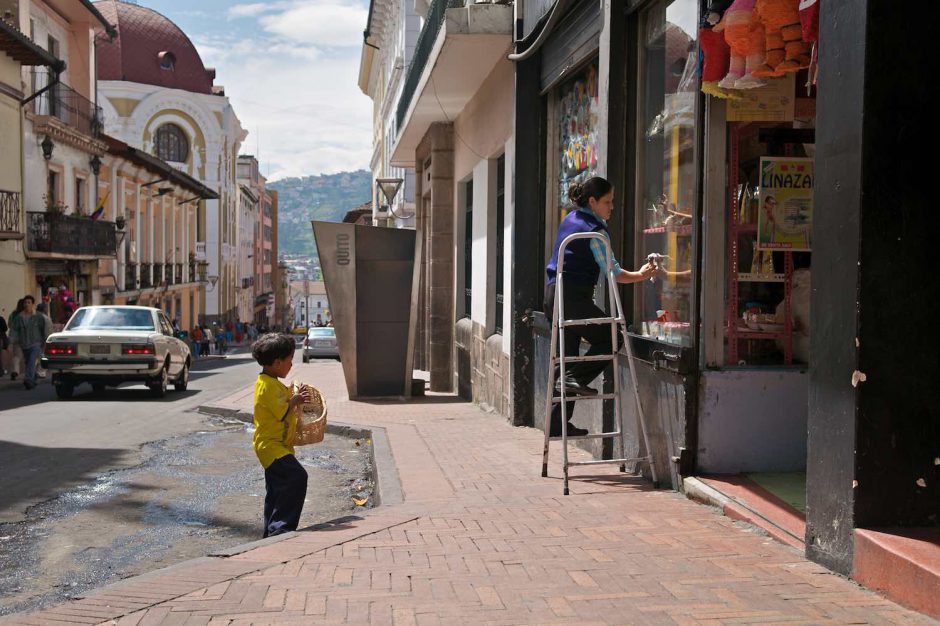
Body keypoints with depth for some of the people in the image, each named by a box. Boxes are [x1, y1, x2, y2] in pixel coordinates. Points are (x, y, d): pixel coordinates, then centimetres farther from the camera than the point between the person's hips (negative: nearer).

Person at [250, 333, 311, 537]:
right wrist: (295, 400, -8)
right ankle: (281, 526, -24)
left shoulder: (271, 382, 14)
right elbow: (283, 413, -23)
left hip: (276, 445, 11)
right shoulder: (268, 385, -19)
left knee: (277, 491, 18)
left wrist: (294, 398, 13)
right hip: (271, 445, -11)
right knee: (297, 476, -25)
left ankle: (272, 532, 28)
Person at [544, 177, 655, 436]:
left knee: (567, 357, 11)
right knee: (611, 339, 3)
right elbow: (613, 273, -12)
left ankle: (558, 422, 12)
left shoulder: (569, 220, 16)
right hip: (575, 298, -9)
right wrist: (640, 275, -2)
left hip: (554, 294, 9)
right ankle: (575, 378, -11)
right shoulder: (594, 230, -11)